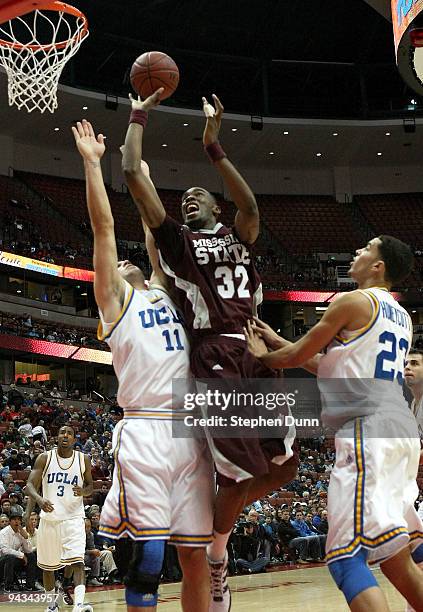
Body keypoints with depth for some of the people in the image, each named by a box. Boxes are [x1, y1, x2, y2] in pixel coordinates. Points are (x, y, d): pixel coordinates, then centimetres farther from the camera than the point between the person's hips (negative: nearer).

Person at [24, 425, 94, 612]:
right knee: (47, 566, 14)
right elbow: (30, 485, -7)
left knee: (77, 561, -19)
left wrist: (83, 491, -12)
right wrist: (39, 499, -28)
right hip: (49, 518, 1)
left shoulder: (83, 459, 1)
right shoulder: (44, 458, -2)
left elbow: (90, 485, 12)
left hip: (73, 518, -1)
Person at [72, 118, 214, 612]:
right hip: (145, 431, -5)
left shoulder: (162, 290, 26)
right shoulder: (114, 298, 11)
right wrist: (92, 162, 3)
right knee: (148, 552, -10)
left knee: (195, 556, 5)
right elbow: (104, 227, 5)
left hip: (190, 432, 5)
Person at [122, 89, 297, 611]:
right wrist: (138, 117, 17)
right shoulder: (174, 238, 15)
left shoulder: (235, 236, 23)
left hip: (257, 353, 4)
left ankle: (220, 513, 28)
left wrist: (212, 147, -2)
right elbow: (132, 175, 8)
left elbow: (250, 205, -1)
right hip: (214, 357, -4)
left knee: (282, 467, 1)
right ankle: (216, 549, 13)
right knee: (243, 472, -13)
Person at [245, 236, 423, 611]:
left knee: (346, 558, -13)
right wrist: (278, 342, 36)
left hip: (368, 428, -9)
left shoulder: (354, 301, -3)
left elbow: (295, 357, 3)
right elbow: (334, 365, 31)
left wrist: (261, 356, 24)